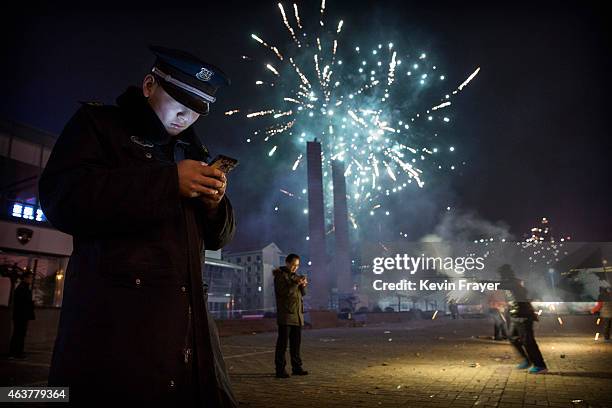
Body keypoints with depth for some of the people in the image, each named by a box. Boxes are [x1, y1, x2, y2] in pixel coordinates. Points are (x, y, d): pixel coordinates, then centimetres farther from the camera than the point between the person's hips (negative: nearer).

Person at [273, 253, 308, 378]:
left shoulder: (295, 276, 18)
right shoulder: (280, 275, -3)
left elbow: (303, 293, 17)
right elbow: (282, 291, -17)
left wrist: (303, 286, -4)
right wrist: (295, 284, -22)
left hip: (297, 314, 7)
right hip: (285, 314, -7)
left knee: (296, 342, 10)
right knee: (283, 342, -4)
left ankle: (296, 367, 18)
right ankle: (280, 369, 1)